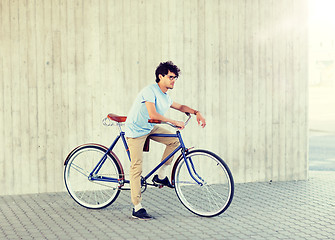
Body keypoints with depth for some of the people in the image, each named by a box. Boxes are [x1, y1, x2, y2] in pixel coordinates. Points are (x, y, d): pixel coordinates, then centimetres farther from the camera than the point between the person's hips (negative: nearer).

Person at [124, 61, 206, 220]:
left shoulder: (165, 97, 6)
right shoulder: (150, 91, -21)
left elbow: (180, 107, 21)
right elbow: (152, 114, -32)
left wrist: (196, 113, 5)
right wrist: (174, 122, -30)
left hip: (149, 128, 8)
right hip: (136, 130, -8)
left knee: (174, 140, -5)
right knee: (136, 167, -9)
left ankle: (160, 176, 7)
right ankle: (137, 208, -6)